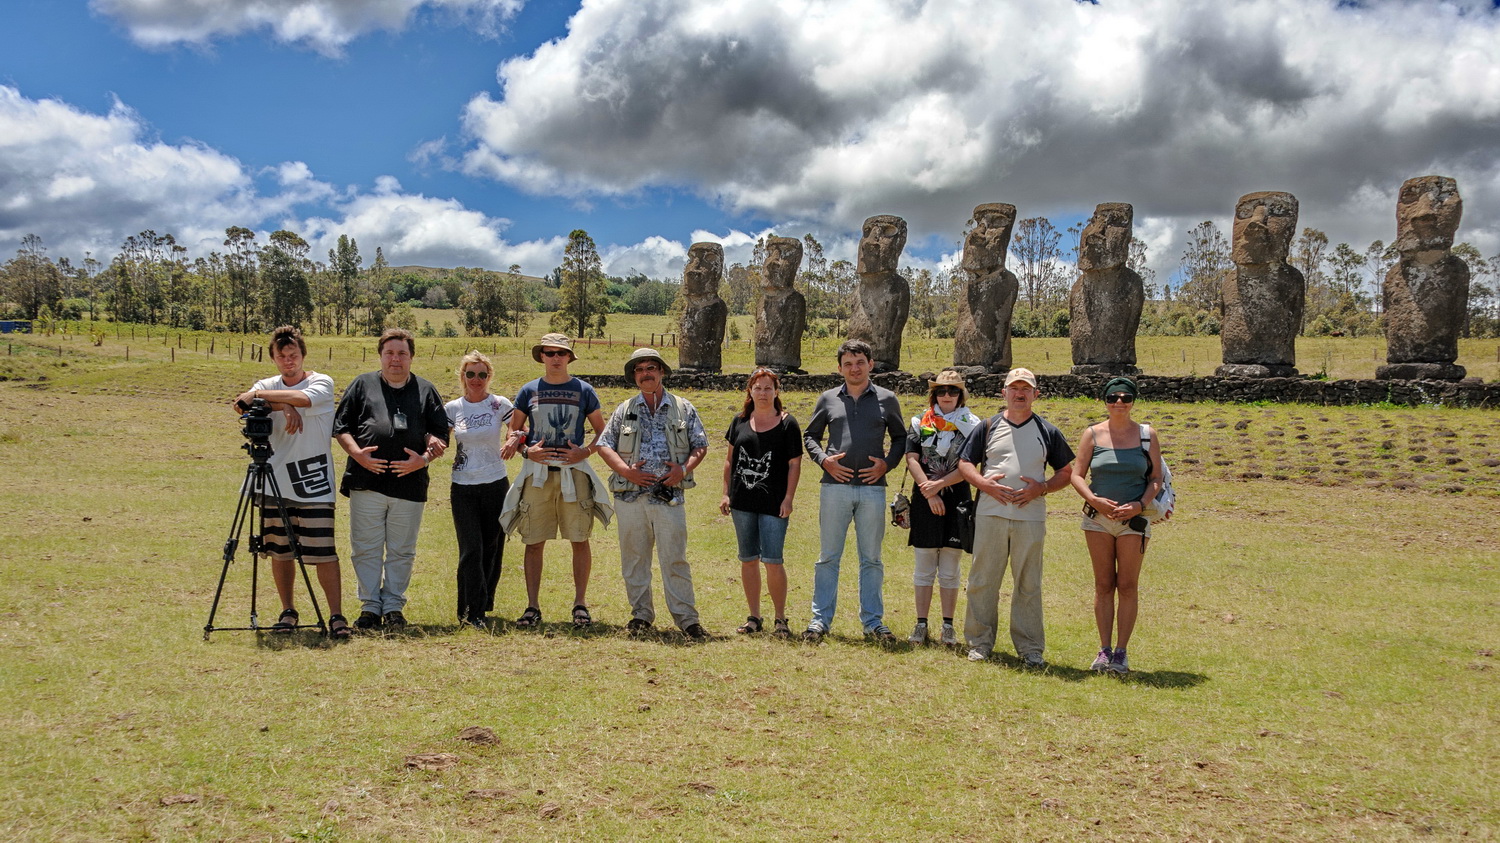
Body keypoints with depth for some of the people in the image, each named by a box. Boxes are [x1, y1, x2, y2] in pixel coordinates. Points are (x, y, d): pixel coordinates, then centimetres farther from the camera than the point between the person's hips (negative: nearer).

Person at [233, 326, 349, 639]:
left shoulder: (322, 383, 1)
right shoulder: (268, 385, 11)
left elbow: (304, 398, -23)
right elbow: (241, 404, -11)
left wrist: (258, 395, -18)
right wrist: (281, 405, -26)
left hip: (315, 484, -4)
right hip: (275, 483, 4)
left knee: (323, 553, -7)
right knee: (280, 551, 9)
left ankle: (337, 615, -3)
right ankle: (287, 612, 22)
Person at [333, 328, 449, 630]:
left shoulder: (426, 390, 13)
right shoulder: (362, 385, 12)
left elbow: (441, 435, 10)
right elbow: (340, 427, 9)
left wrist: (424, 458, -8)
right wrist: (356, 452, -9)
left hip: (410, 483, 0)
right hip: (367, 481, 0)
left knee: (401, 551, 6)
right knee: (366, 549, 2)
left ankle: (393, 607, 16)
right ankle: (370, 606, 12)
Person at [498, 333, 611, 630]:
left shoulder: (584, 391, 7)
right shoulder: (529, 391, 9)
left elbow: (602, 432, 10)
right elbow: (513, 431, 13)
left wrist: (586, 451, -7)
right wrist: (527, 451, -6)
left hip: (574, 471, -1)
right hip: (537, 472, 1)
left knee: (580, 540, -1)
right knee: (534, 542, 0)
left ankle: (580, 604, 7)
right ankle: (532, 607, 6)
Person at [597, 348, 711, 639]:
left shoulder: (683, 408, 9)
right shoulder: (625, 410, 10)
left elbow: (700, 444, 11)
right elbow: (604, 444, 8)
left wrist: (684, 469, -8)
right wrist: (626, 470, -8)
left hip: (669, 494, -2)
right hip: (631, 495, 2)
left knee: (674, 557, -4)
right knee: (634, 557, 6)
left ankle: (686, 617, 0)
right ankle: (641, 614, 17)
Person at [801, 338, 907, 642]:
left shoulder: (886, 399, 7)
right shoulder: (828, 399, 8)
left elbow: (900, 437, 15)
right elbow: (810, 435, 15)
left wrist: (887, 463, -2)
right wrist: (823, 460, -3)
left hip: (873, 488, 0)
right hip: (835, 487, 0)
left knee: (871, 559, 7)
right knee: (828, 556, 4)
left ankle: (872, 620, 15)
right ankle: (821, 618, 10)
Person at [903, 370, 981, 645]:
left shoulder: (971, 425, 3)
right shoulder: (920, 423, 7)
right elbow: (912, 460, -2)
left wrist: (938, 484, -15)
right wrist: (929, 491, -12)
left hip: (956, 501, -1)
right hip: (925, 500, 1)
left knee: (950, 570, 4)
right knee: (924, 568, 4)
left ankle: (948, 626, 11)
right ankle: (921, 624, 10)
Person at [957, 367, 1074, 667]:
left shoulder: (1048, 432, 10)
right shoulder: (988, 427, 10)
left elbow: (1067, 471, 12)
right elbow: (965, 463, 10)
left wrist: (1042, 488, -6)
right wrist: (985, 483, -9)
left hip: (1031, 516, 0)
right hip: (990, 515, 0)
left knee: (1028, 585, 3)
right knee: (983, 580, 2)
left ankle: (1030, 647, 11)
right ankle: (980, 642, 12)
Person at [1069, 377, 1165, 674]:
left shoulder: (1147, 436, 3)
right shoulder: (1092, 434, 3)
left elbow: (1156, 478, 4)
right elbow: (1077, 474, 2)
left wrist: (1140, 504, -13)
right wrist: (1094, 500, -15)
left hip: (1133, 520, -1)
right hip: (1098, 517, 1)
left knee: (1128, 586, 0)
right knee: (1104, 585, 5)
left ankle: (1121, 652, 6)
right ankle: (1104, 650, 10)